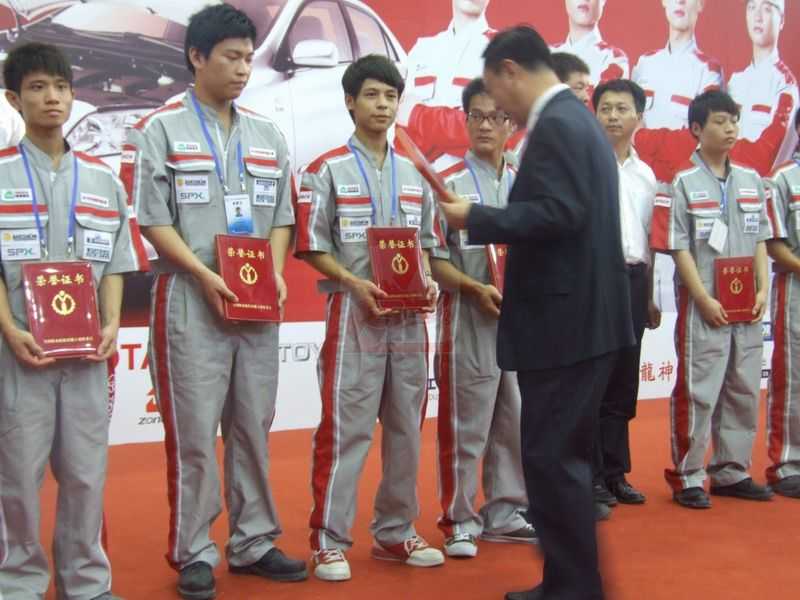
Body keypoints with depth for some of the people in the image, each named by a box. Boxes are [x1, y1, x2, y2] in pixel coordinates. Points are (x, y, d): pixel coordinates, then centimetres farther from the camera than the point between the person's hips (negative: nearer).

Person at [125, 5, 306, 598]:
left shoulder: (268, 136, 13)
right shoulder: (159, 130, -1)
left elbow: (282, 216, 14)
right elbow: (152, 219, -6)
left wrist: (275, 273, -3)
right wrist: (204, 275, -16)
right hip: (191, 300, -4)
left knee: (254, 428, 10)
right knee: (194, 433, -1)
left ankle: (253, 543, 20)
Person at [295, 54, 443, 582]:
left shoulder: (415, 173, 13)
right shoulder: (327, 170, -2)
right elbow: (312, 247, -5)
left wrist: (427, 283, -2)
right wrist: (355, 284, -19)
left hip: (409, 314, 5)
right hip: (354, 311, -5)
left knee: (406, 426, 10)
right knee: (345, 427, -5)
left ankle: (395, 532, 22)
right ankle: (329, 540, 4)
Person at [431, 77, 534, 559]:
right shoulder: (450, 184, -4)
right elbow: (434, 259, -7)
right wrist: (478, 289, -19)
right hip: (469, 316, -5)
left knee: (516, 419, 11)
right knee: (465, 423, 0)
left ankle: (504, 513, 23)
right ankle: (460, 520, 10)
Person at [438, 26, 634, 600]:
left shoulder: (555, 123, -14)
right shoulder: (578, 119, 17)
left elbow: (560, 212, -24)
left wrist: (476, 219, -17)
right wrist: (489, 220, 17)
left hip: (563, 322, -11)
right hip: (584, 317, 11)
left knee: (550, 459, -5)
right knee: (564, 456, 15)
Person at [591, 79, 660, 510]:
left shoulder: (645, 174, 14)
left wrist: (649, 297, 18)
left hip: (632, 281, 6)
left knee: (622, 385, 11)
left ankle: (615, 473, 21)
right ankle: (591, 478, 8)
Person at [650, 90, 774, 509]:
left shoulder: (750, 179, 10)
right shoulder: (683, 183, -5)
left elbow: (760, 239, 13)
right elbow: (678, 248, -8)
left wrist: (763, 289, 1)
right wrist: (704, 299, -14)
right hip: (702, 308, -5)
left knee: (744, 391, 10)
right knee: (697, 393, -2)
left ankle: (731, 472, 22)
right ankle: (687, 477, 7)